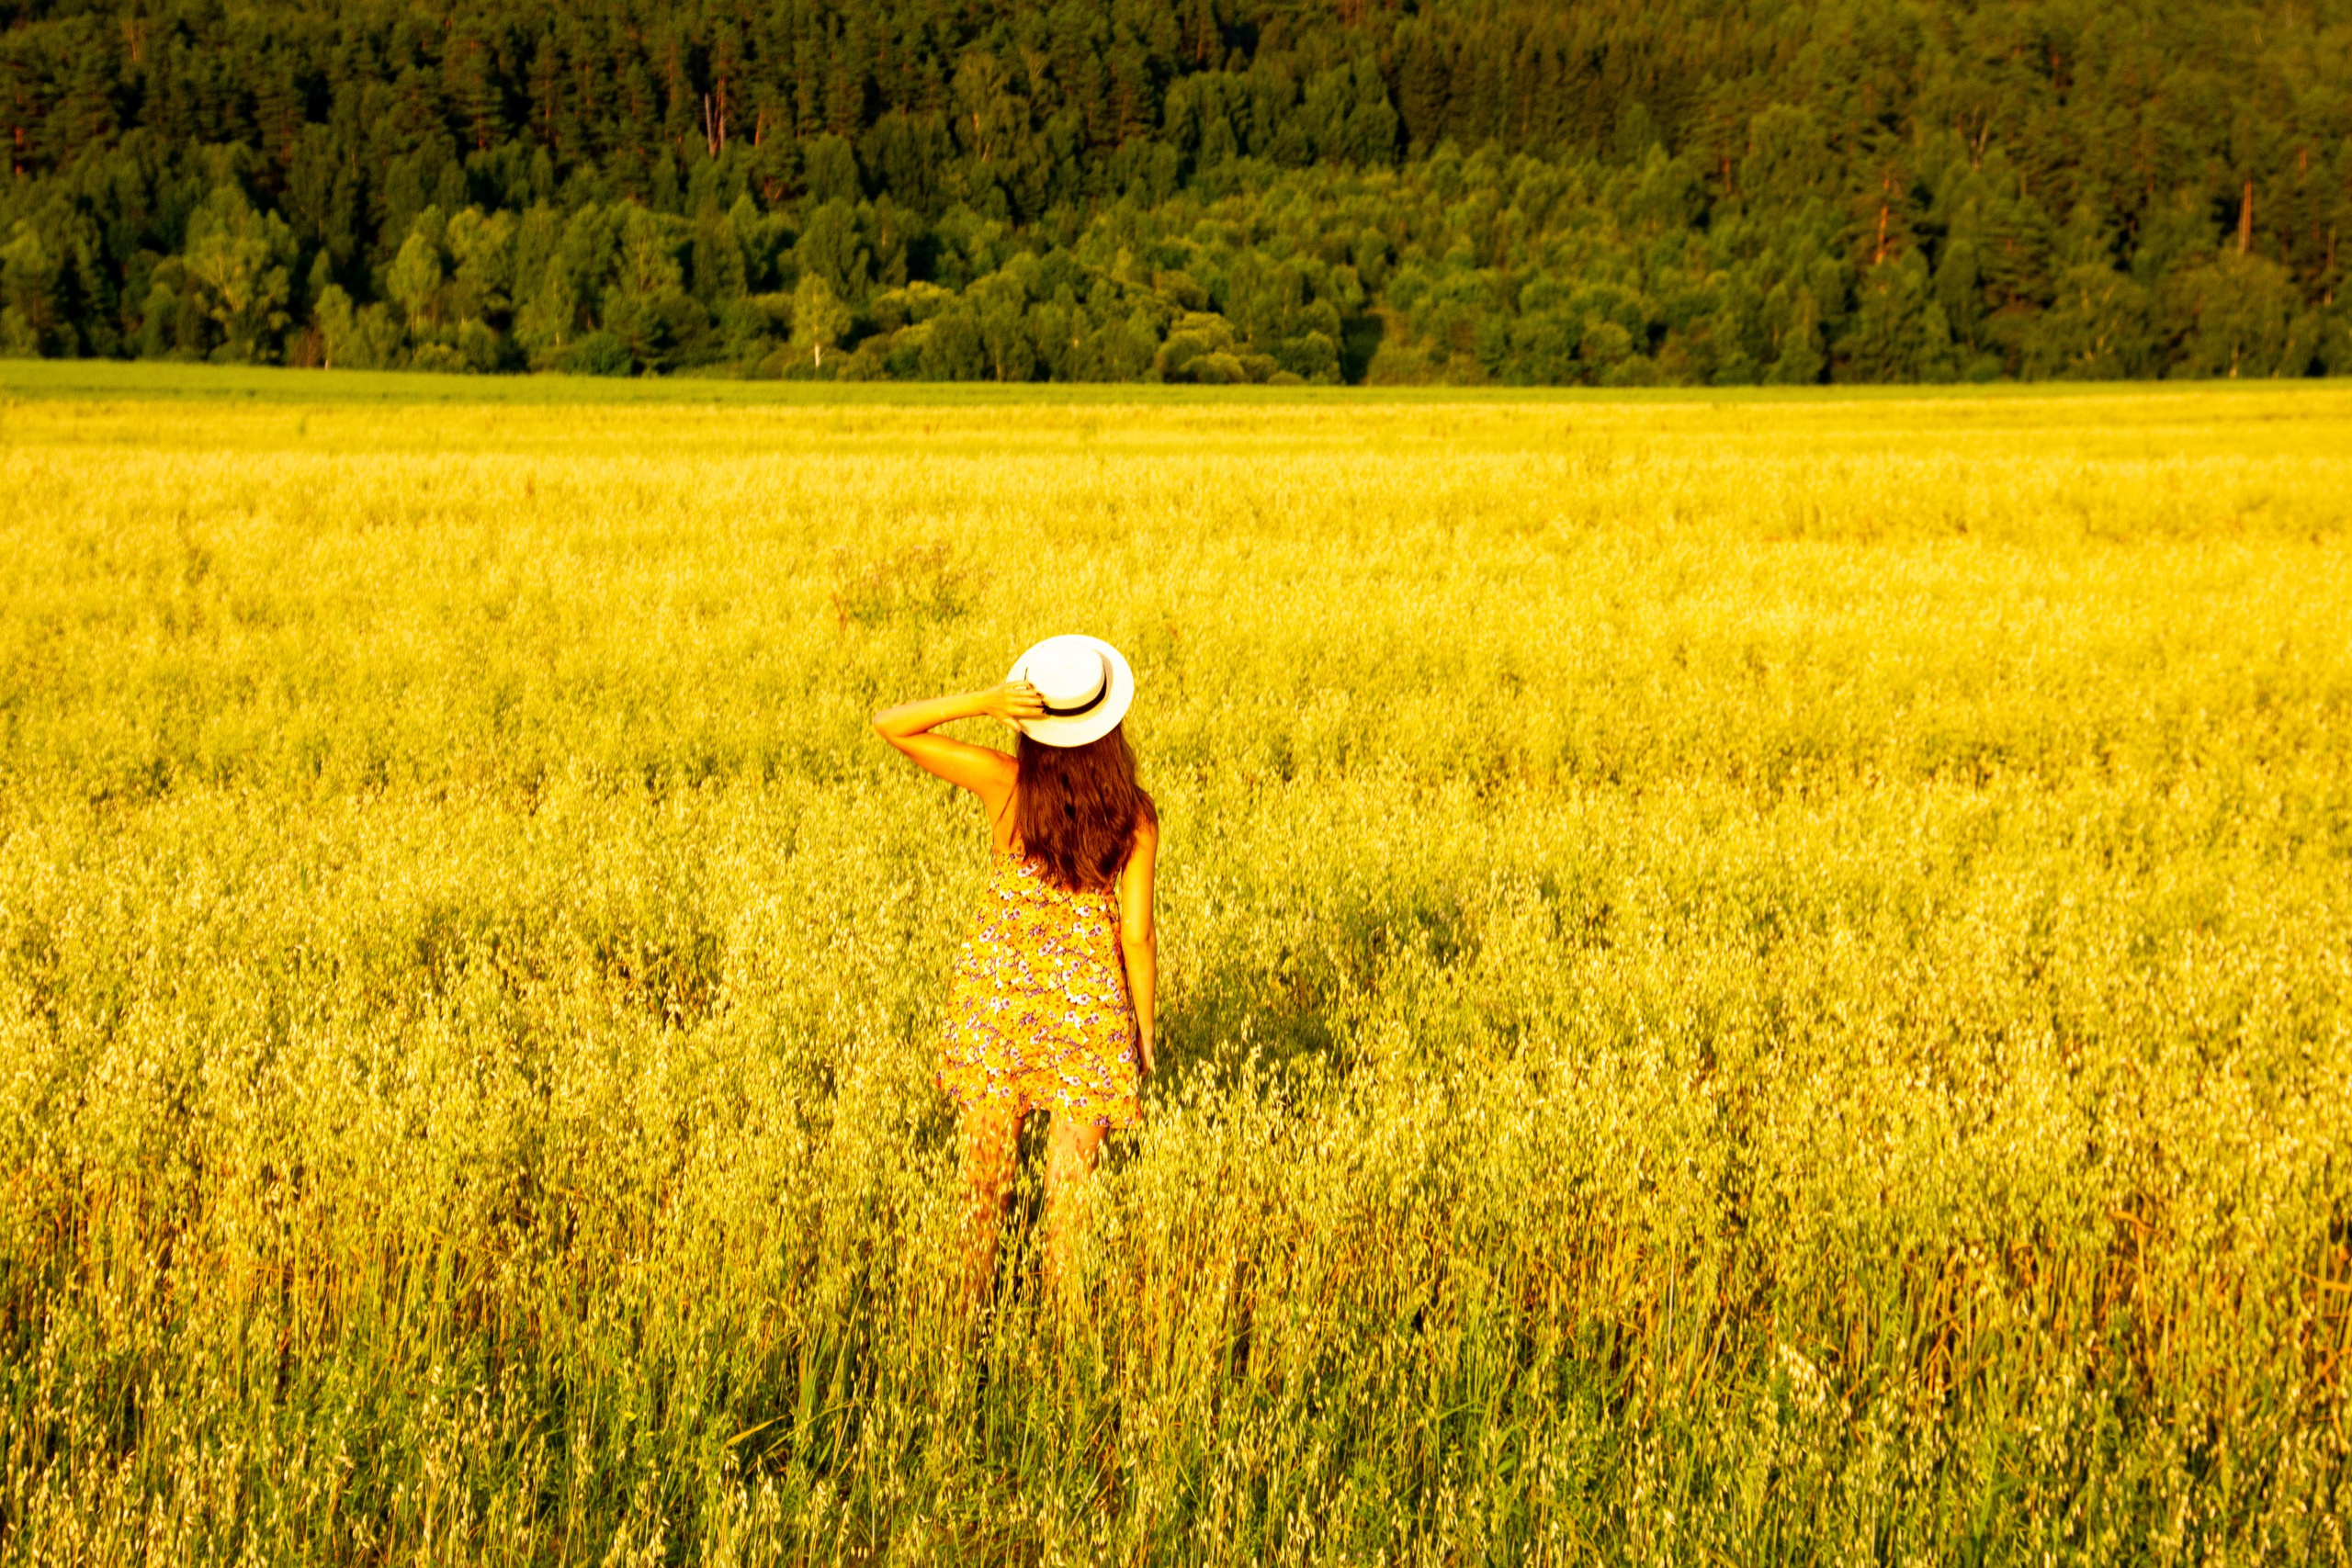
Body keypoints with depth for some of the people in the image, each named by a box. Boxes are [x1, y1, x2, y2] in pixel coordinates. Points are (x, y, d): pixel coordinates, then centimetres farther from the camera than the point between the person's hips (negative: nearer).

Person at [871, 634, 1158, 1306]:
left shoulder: (1005, 783, -13)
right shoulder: (1136, 816, -12)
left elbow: (889, 724, -12)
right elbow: (1137, 934, -10)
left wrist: (981, 701, -24)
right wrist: (1144, 1030, 1)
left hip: (995, 992, 1)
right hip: (1089, 1003, 0)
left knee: (985, 1165, 17)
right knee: (1070, 1178, 13)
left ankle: (973, 1300, 27)